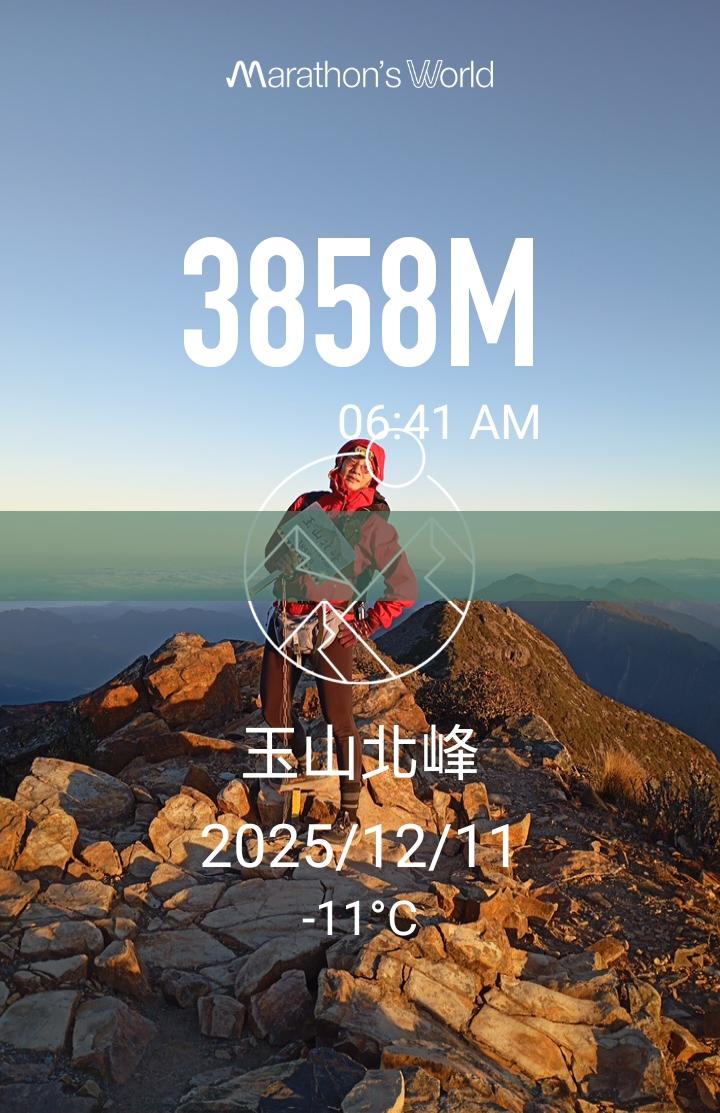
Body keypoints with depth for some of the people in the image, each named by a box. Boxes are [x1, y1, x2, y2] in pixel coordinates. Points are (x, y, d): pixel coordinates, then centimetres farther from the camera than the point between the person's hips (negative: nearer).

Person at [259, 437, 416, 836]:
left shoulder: (374, 524, 0)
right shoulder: (307, 503, 12)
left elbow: (404, 589, -3)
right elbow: (271, 556, 17)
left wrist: (367, 627, -6)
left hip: (330, 629, -4)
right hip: (284, 621, 4)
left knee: (338, 720, -3)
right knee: (273, 709, 11)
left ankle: (349, 806, 13)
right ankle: (300, 759, 42)